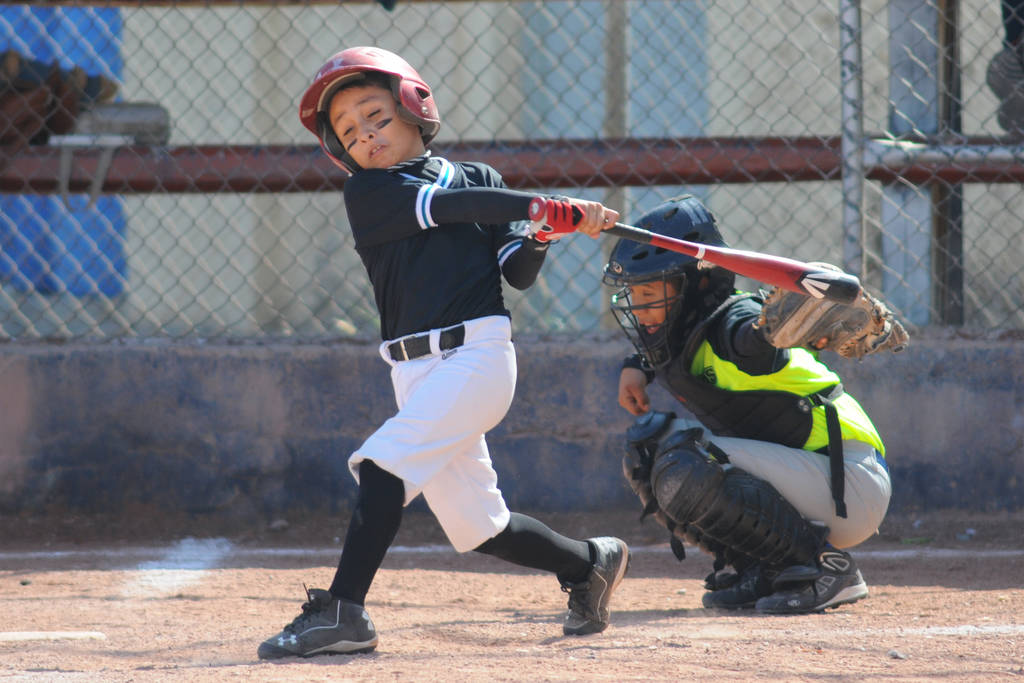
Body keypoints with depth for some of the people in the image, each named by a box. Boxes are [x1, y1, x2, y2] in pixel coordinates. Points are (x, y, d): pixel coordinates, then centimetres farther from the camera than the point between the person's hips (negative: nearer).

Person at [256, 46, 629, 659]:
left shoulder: (479, 179, 11)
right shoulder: (367, 193, 8)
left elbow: (518, 273, 8)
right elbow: (447, 206, -7)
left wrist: (540, 236, -13)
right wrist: (546, 209, -11)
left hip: (476, 351, -3)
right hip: (416, 371, 3)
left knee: (385, 462, -21)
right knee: (478, 526, 6)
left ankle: (342, 610, -22)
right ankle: (590, 564, 30)